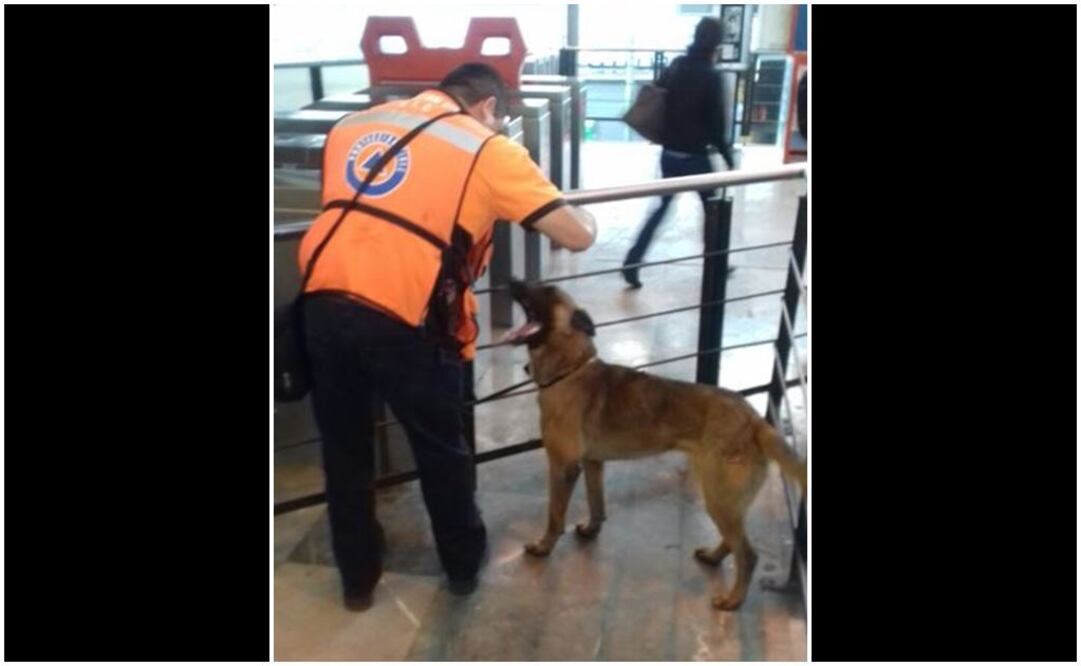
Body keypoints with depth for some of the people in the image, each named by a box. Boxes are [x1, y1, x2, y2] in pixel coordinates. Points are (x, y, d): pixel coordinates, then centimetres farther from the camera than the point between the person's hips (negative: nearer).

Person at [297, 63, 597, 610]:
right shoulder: (489, 148, 5)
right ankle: (463, 563, 41)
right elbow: (579, 236, 2)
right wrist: (583, 215, 27)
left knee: (343, 449, 22)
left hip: (322, 304, 5)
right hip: (403, 320, -4)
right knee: (441, 449, 20)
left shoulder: (353, 124, 20)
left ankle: (357, 577, 41)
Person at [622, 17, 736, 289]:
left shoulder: (676, 65, 3)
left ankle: (631, 264, 6)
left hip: (669, 153, 6)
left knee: (662, 207, 15)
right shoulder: (710, 76, -14)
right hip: (695, 156, -5)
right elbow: (715, 124, -14)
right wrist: (729, 158, -6)